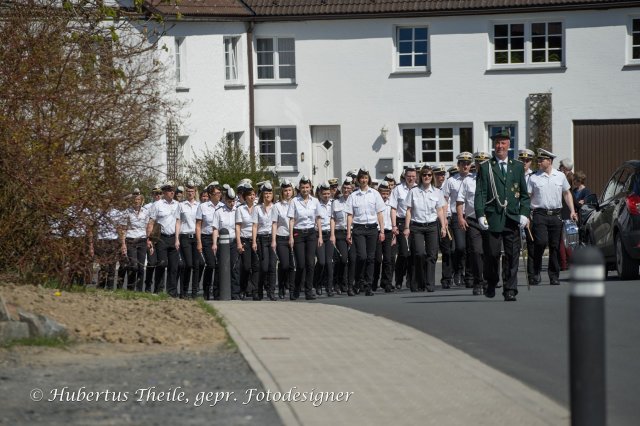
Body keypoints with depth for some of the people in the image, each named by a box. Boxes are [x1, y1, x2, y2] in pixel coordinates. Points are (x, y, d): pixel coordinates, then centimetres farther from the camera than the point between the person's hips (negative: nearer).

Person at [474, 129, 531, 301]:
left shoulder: (518, 167, 14)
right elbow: (480, 194, 0)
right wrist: (480, 215, -11)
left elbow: (524, 194, 14)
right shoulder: (485, 168, 6)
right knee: (492, 253, -2)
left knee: (512, 256, -2)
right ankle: (491, 283, 21)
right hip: (492, 218, -2)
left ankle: (510, 291, 2)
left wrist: (524, 213, 0)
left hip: (513, 218, 2)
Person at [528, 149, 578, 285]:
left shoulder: (560, 176, 11)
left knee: (555, 246, 3)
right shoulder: (534, 178, 3)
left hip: (556, 215, 3)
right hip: (540, 214, -3)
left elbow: (567, 194, 19)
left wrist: (572, 211, 10)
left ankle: (554, 276, 11)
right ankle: (536, 273, -5)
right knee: (541, 242, -18)